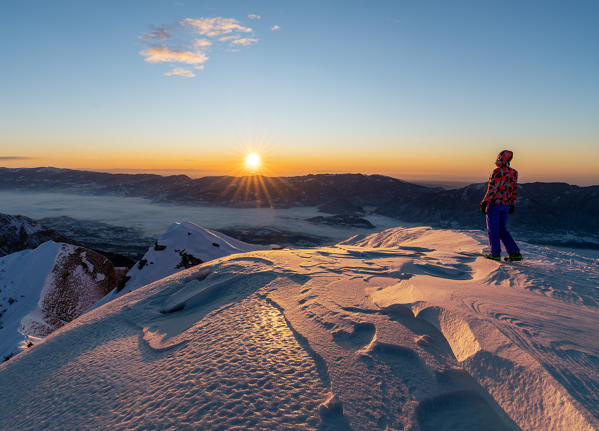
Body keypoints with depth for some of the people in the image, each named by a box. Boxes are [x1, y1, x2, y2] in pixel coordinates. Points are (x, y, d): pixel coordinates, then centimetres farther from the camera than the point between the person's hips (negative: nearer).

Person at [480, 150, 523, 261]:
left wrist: (484, 202, -16)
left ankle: (495, 254, 10)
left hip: (494, 203, -7)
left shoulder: (497, 172, -16)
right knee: (502, 230, 16)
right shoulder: (513, 172, 7)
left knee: (493, 229, 5)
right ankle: (515, 253, 10)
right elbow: (514, 189, 13)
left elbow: (492, 189, -20)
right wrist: (512, 204, 21)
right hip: (506, 205, 7)